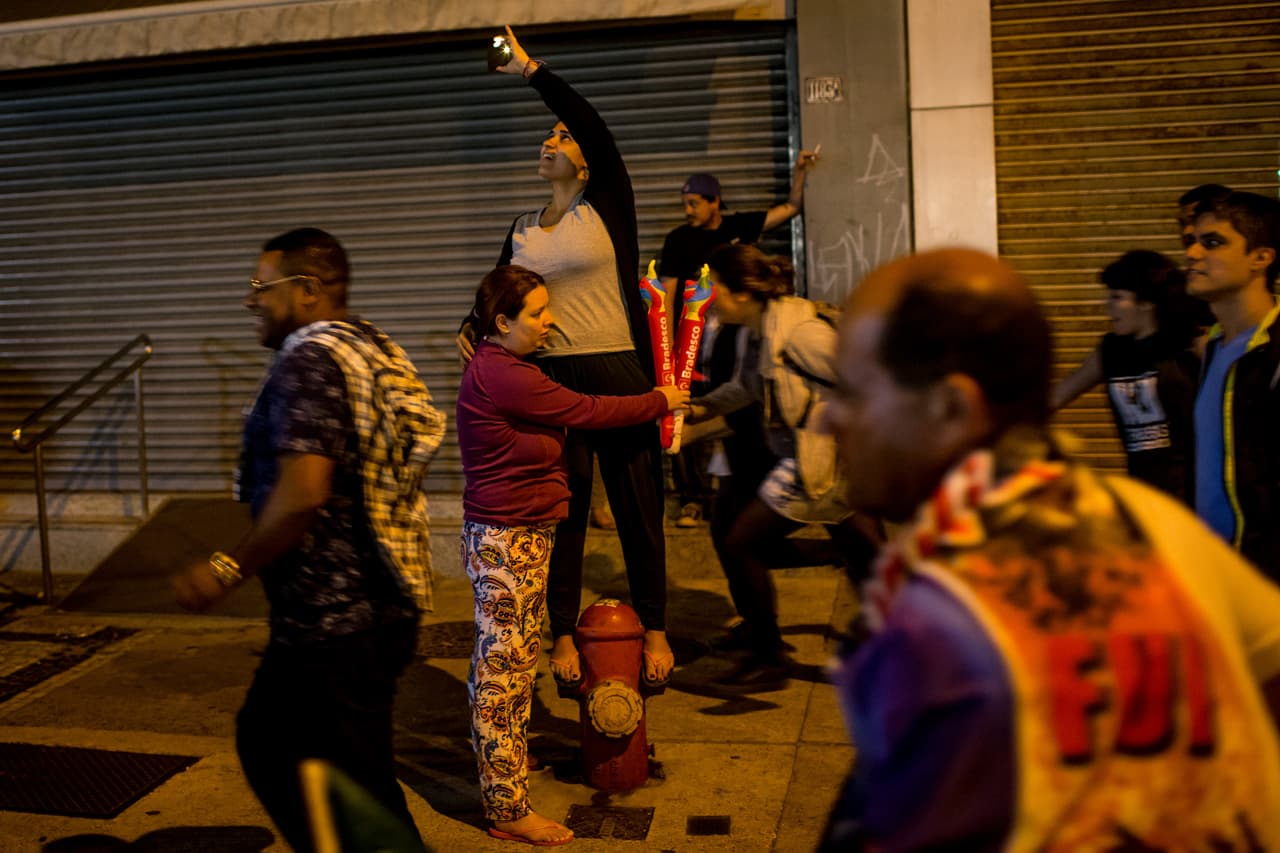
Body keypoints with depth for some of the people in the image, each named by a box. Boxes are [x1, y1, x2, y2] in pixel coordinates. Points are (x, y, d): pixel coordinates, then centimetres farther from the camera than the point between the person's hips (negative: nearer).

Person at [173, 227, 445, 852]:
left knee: (358, 789, 3)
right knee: (265, 740, 23)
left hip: (333, 618, -10)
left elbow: (303, 492, -26)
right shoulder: (375, 351, 12)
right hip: (384, 605, 10)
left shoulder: (308, 360, -16)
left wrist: (230, 568, -15)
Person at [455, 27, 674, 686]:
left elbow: (592, 123, -13)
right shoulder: (523, 229, 13)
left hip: (617, 377, -3)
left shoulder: (608, 204, 0)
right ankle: (563, 634, 20)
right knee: (561, 510, 8)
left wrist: (533, 71, -11)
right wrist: (472, 330, -3)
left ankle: (654, 630, 17)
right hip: (549, 382, 4)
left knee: (637, 509, 4)